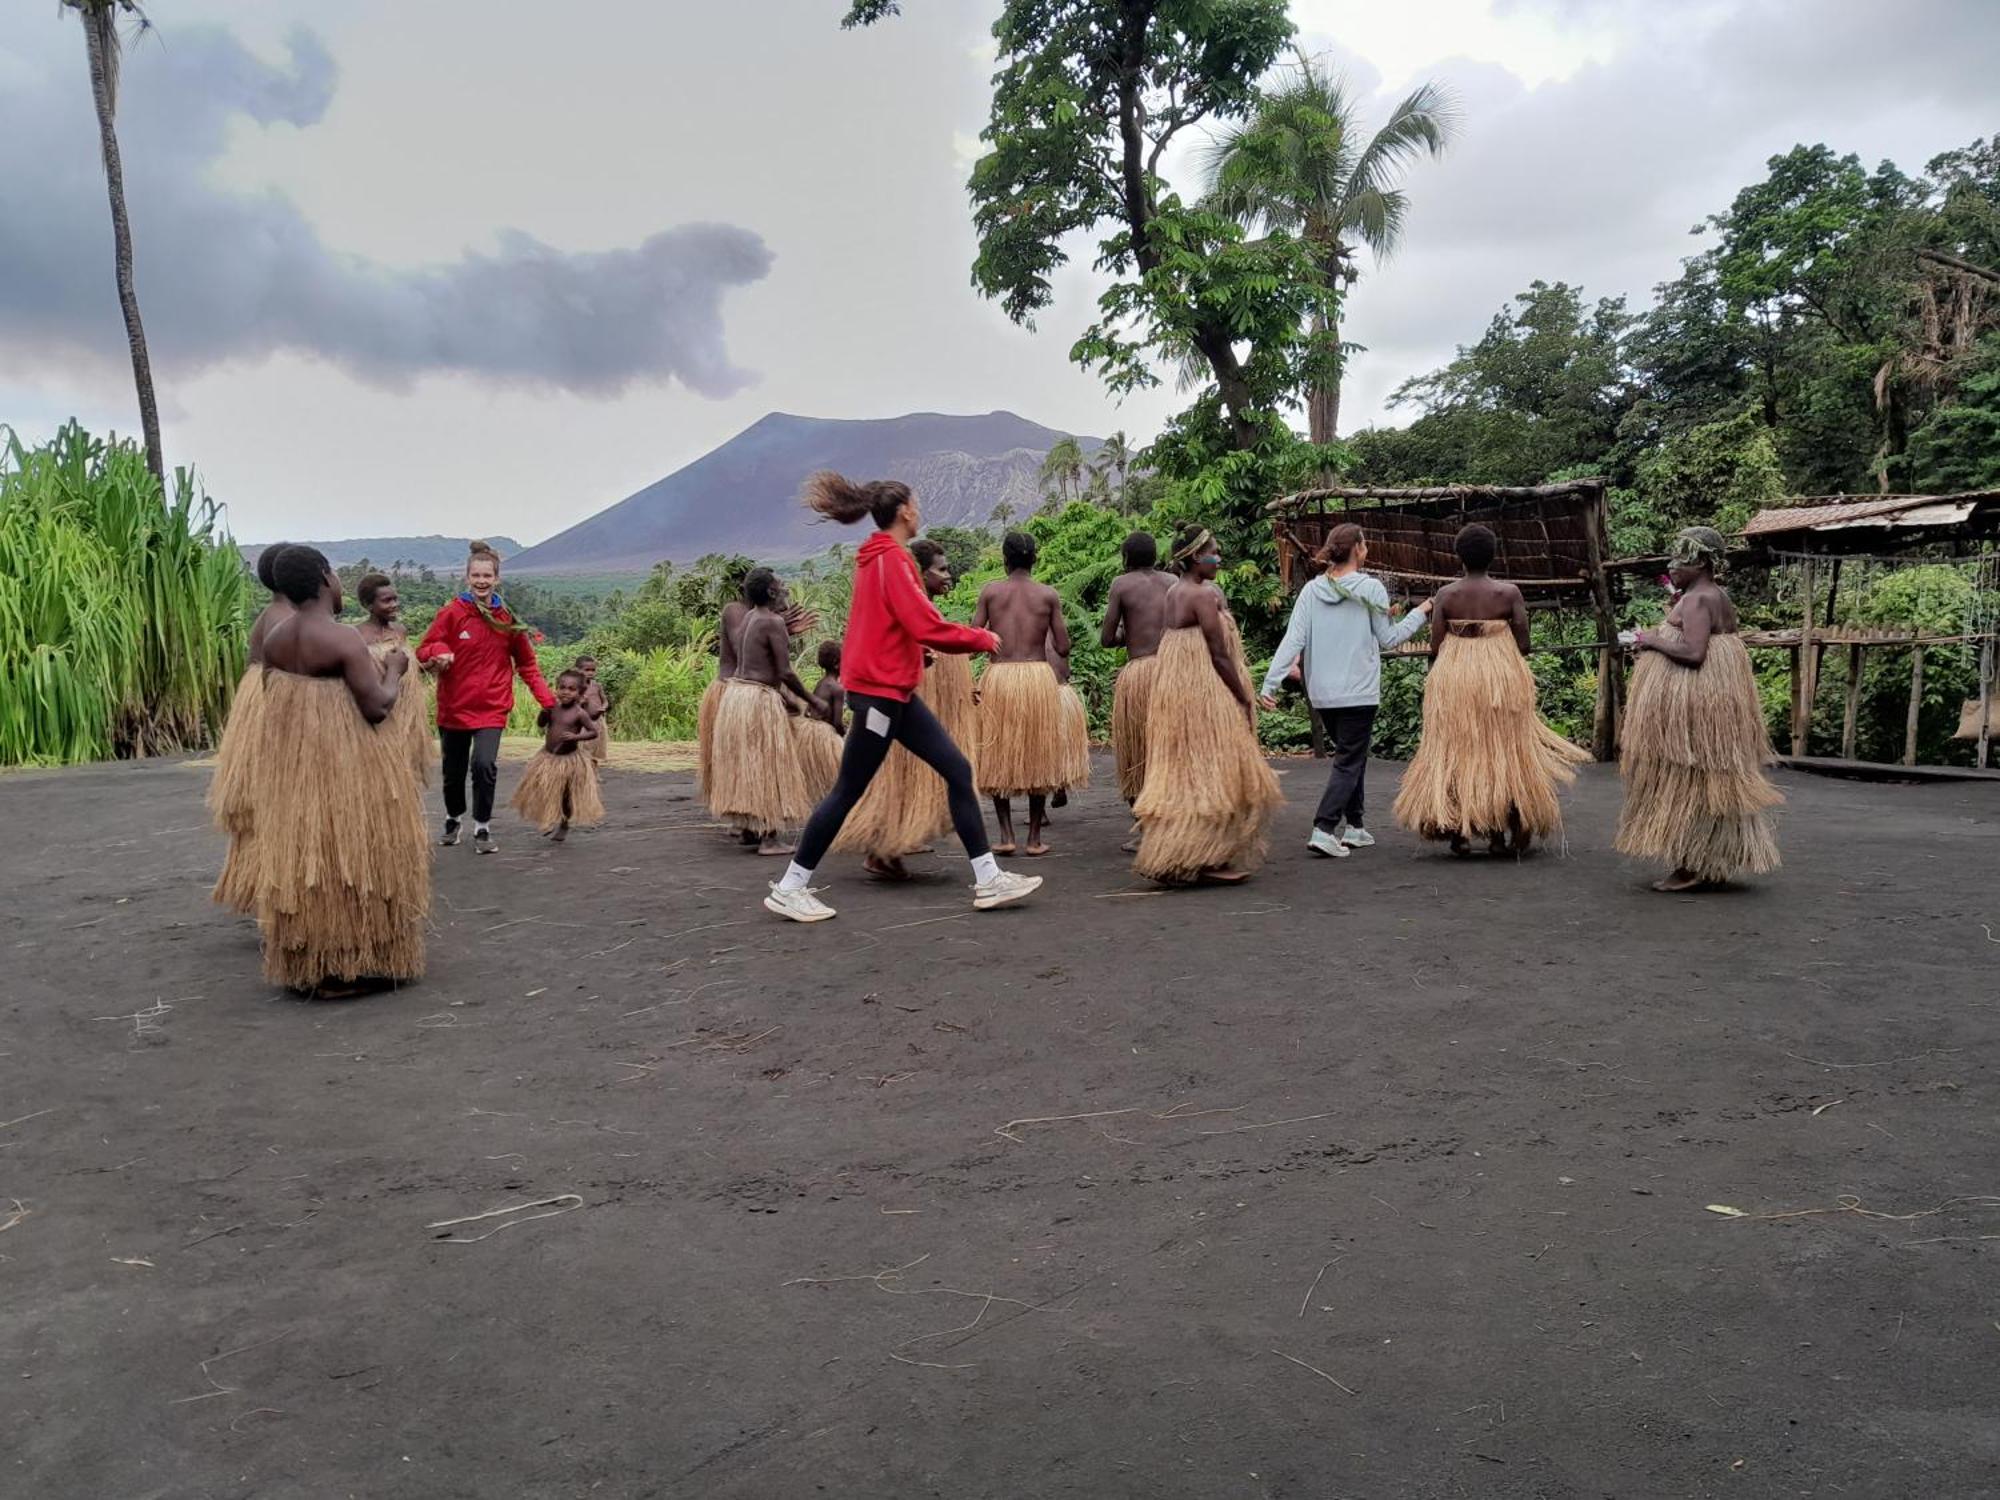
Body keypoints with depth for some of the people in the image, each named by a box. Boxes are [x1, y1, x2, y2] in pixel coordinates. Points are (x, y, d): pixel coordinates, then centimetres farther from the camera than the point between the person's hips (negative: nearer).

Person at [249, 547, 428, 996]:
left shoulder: (275, 638, 3)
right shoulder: (344, 638, -20)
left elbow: (273, 696, 14)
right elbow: (377, 707, -21)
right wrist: (394, 671, -2)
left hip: (291, 764, 7)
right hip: (347, 767, -7)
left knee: (302, 855, 15)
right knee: (351, 855, 3)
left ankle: (305, 965, 24)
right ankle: (353, 964, 9)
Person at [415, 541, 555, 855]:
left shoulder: (508, 618, -1)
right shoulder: (451, 614, -6)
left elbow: (527, 663, 7)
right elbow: (423, 651, -2)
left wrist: (545, 697, -4)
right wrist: (439, 653, -26)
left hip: (491, 708, -1)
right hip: (454, 707, 1)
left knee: (484, 765, -19)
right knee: (453, 772, 14)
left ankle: (482, 829, -1)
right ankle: (453, 820, 41)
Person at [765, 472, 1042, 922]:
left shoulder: (879, 557, 14)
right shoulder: (890, 558, -15)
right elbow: (925, 626, -22)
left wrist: (968, 638, 8)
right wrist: (981, 638, -9)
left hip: (895, 691, 10)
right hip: (880, 690, -10)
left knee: (957, 771, 7)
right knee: (847, 792, -2)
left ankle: (988, 879, 9)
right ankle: (789, 889, 9)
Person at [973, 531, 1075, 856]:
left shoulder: (990, 592, 1)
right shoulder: (1049, 595, 2)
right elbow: (1063, 648, 1)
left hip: (999, 676, 0)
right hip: (1039, 675, 0)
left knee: (999, 758, 10)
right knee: (1038, 757, 9)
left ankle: (1006, 836, 4)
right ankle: (1035, 838, 10)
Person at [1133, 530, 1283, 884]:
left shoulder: (1171, 594, 12)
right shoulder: (1203, 595, -15)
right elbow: (1219, 655, -16)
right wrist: (1245, 699, -9)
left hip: (1172, 694, 9)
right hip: (1204, 695, -9)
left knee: (1181, 774, 13)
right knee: (1214, 775, -3)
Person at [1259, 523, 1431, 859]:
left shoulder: (1311, 590, 1)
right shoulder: (1371, 588, -8)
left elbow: (1293, 639, -5)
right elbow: (1389, 639, -2)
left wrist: (1270, 683, -5)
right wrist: (1420, 613, 12)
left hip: (1321, 693, 5)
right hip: (1358, 692, -5)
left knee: (1351, 755, 20)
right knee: (1349, 761, 0)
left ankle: (1354, 826, 23)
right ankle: (1323, 830, -12)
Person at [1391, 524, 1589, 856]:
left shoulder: (1445, 595, -4)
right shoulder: (1509, 593, -5)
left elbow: (1435, 648, -5)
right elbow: (1523, 645, -5)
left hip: (1453, 681, 0)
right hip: (1502, 680, 0)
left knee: (1454, 753, 8)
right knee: (1503, 752, 9)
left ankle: (1458, 832, 6)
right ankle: (1500, 834, 10)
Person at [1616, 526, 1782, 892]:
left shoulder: (1696, 600, -15)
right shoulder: (1719, 597, 15)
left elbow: (1693, 652, -26)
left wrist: (1654, 641, -13)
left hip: (1693, 703, -10)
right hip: (1719, 696, 10)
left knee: (1686, 780, -5)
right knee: (1712, 780, 13)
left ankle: (1690, 868, -3)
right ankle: (1715, 867, 19)